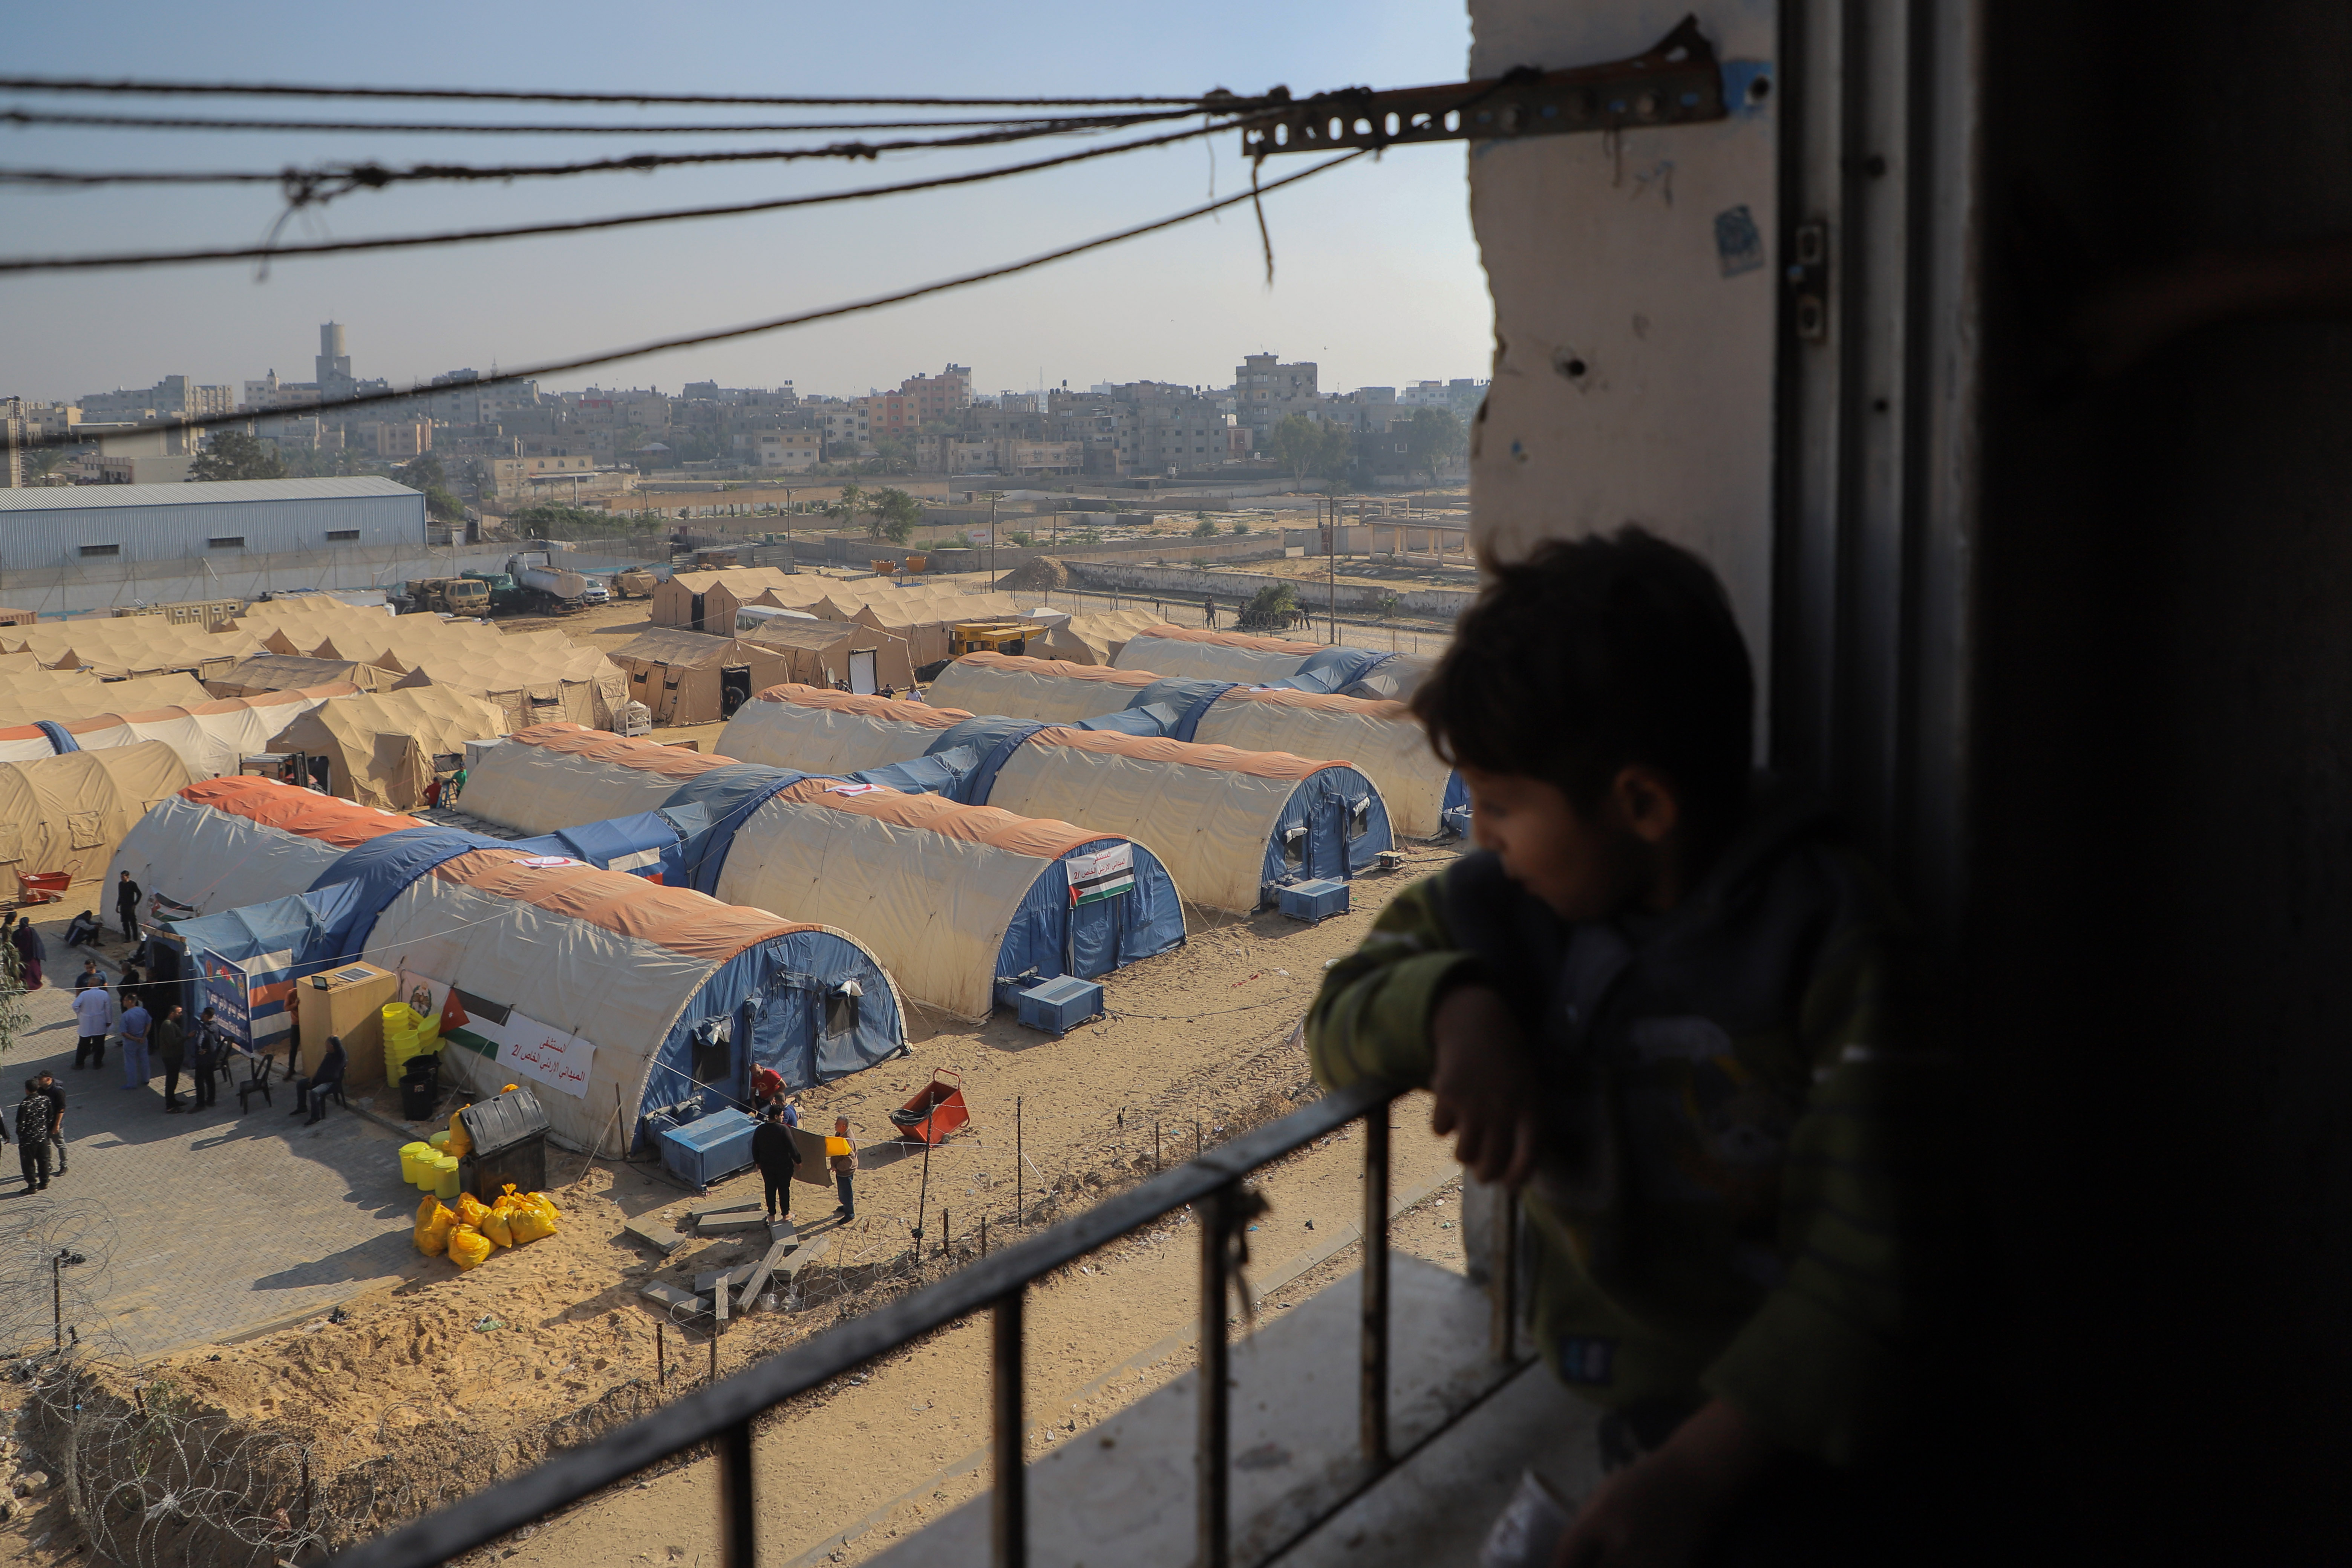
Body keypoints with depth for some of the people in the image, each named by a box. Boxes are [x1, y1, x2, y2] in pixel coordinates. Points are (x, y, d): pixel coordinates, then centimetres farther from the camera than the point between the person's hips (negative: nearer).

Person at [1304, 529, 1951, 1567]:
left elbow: (1867, 1257, -16)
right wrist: (1458, 1004, -17)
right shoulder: (1506, 905, -1)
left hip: (1779, 1411, -5)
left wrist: (1702, 1467, -24)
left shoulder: (1823, 940, -15)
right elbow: (1339, 1021, 5)